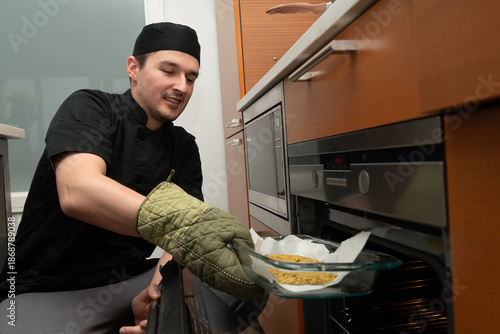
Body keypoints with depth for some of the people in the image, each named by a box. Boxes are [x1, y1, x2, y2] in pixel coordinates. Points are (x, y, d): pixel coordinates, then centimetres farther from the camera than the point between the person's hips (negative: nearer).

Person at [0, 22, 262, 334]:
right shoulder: (89, 107, -8)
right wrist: (176, 222, -45)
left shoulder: (185, 147, 6)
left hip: (135, 278, 5)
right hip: (51, 290, -4)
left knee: (247, 291, -13)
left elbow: (184, 228, -5)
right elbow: (76, 192, -28)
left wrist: (158, 288, -26)